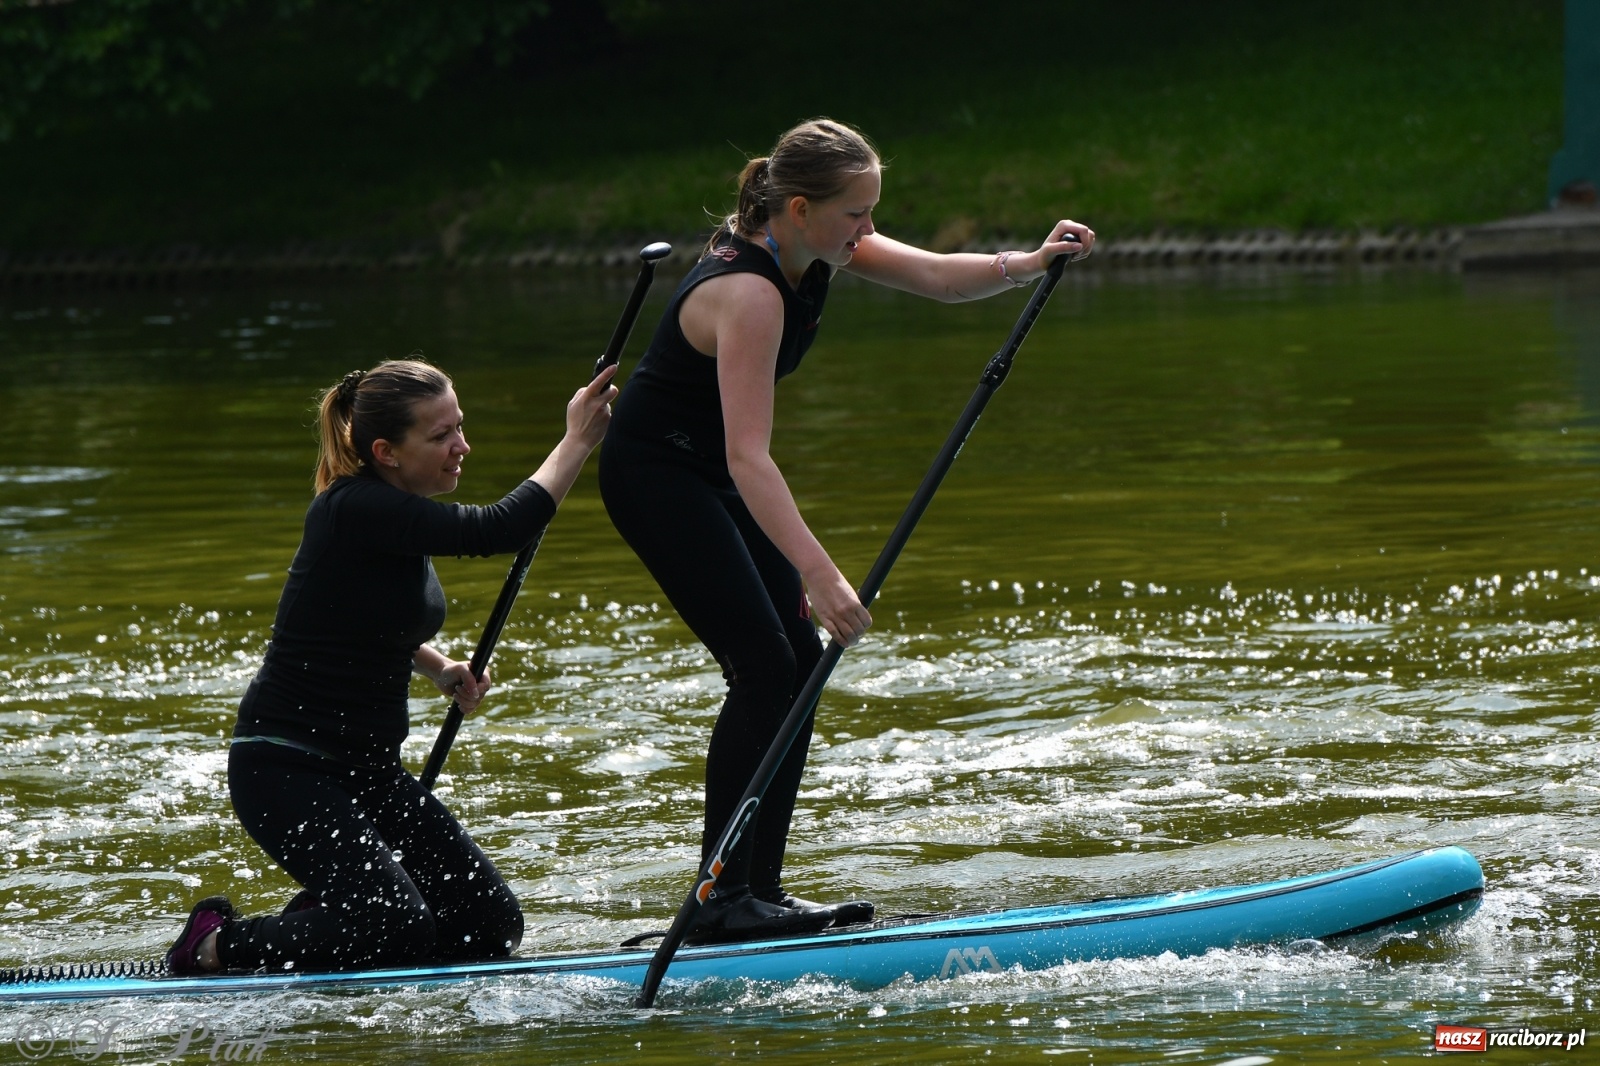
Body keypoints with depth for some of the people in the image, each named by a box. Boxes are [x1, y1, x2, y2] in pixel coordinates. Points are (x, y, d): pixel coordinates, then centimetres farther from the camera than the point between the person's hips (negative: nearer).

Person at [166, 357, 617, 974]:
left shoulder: (400, 517, 9)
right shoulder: (354, 511, -20)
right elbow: (495, 531, -29)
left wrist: (440, 669, 8)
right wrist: (577, 443, -20)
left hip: (366, 771, 9)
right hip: (286, 770, -9)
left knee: (493, 927, 1)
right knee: (401, 927, -23)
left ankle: (322, 918, 19)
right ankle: (215, 945, -3)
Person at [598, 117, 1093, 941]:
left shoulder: (814, 248, -5)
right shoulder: (748, 293, -31)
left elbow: (935, 277, -7)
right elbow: (749, 457, -39)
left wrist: (1026, 264, -28)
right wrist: (819, 576, -47)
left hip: (710, 472, 10)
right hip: (655, 474, -10)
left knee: (798, 666, 5)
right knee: (764, 668, -15)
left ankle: (761, 888, 7)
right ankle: (721, 898, -13)